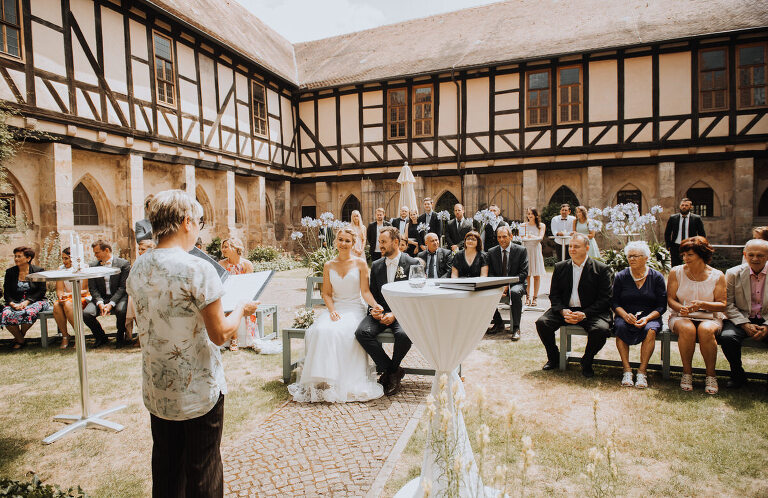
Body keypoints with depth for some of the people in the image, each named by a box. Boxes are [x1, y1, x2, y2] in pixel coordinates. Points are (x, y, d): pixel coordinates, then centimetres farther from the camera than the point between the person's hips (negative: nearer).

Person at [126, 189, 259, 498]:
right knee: (202, 472, 11)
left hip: (156, 390, 7)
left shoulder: (138, 269, -1)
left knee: (165, 467, 22)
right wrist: (241, 309, -2)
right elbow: (220, 334, -19)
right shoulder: (197, 269, -23)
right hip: (198, 391, -6)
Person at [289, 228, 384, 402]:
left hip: (354, 309, -2)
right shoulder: (329, 265, 11)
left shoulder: (360, 264, 4)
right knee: (321, 330, -29)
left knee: (342, 332, -33)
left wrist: (375, 304, -18)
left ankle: (345, 383, -24)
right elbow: (327, 294, 10)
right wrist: (332, 310, -9)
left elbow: (365, 292, 1)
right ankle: (322, 380, -24)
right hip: (335, 308, 3)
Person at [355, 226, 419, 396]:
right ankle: (393, 371, -11)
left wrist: (395, 314, -14)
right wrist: (374, 310, -5)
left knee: (404, 334, -34)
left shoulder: (412, 264, 0)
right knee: (361, 332, -25)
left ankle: (390, 369, -1)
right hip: (380, 312, 4)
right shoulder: (376, 265, 14)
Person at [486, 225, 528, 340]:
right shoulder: (492, 252, 7)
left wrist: (508, 284, -21)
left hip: (516, 283, -3)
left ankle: (516, 328, -24)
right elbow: (490, 273, 5)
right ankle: (498, 323, -5)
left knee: (515, 292, -37)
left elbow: (524, 273, -6)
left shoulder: (521, 250, -1)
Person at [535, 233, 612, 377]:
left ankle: (586, 362, -1)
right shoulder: (560, 267, 8)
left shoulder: (602, 269, -1)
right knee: (542, 322, -21)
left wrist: (584, 314, -20)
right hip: (565, 309, 3)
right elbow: (554, 295, 8)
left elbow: (605, 299, -6)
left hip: (591, 312, -2)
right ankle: (554, 358, 5)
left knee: (600, 329, -32)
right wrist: (563, 311, -13)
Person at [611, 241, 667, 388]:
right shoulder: (621, 277, 5)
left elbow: (662, 306, 0)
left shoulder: (657, 277, 3)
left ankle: (642, 371, -26)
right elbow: (614, 302, 3)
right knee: (620, 326, -33)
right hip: (625, 316, 1)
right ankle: (627, 370, -28)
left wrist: (647, 318, -17)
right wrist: (625, 315, -17)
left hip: (650, 317, 0)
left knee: (650, 330, -34)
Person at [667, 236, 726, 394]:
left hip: (709, 317, 0)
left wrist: (702, 304, -20)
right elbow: (670, 299, 2)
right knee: (687, 329, -35)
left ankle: (711, 375, -16)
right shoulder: (676, 272, 4)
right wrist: (681, 308, -20)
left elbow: (722, 305, -1)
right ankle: (687, 372, -18)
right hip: (680, 317, 0)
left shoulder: (717, 276, 3)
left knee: (706, 330, -35)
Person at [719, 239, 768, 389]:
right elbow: (728, 304, -1)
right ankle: (737, 375, -6)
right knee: (727, 337, -31)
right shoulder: (733, 274, 0)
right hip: (740, 319, 0)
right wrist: (745, 324, -13)